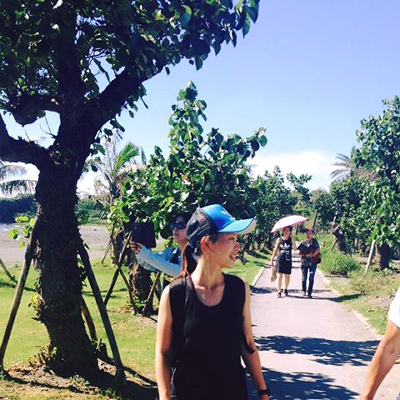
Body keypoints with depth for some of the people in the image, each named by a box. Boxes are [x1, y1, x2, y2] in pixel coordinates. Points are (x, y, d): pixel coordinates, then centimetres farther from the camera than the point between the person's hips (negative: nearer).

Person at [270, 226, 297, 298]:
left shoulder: (291, 240, 3)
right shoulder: (279, 240, 4)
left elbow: (295, 248, -13)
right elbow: (275, 250, 9)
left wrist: (292, 238, -16)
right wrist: (272, 259, 6)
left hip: (288, 260, 1)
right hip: (280, 260, -1)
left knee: (287, 276, 8)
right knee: (280, 276, -6)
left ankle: (286, 289, 30)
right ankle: (279, 292, -4)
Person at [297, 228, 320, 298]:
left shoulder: (314, 241, 4)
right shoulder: (303, 243, 8)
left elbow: (318, 250, -2)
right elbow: (299, 252, 6)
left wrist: (313, 255, -13)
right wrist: (306, 255, -7)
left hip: (312, 263, -2)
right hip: (304, 262, 2)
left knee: (311, 278, -7)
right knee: (304, 278, 4)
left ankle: (309, 293, -1)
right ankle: (304, 291, 27)